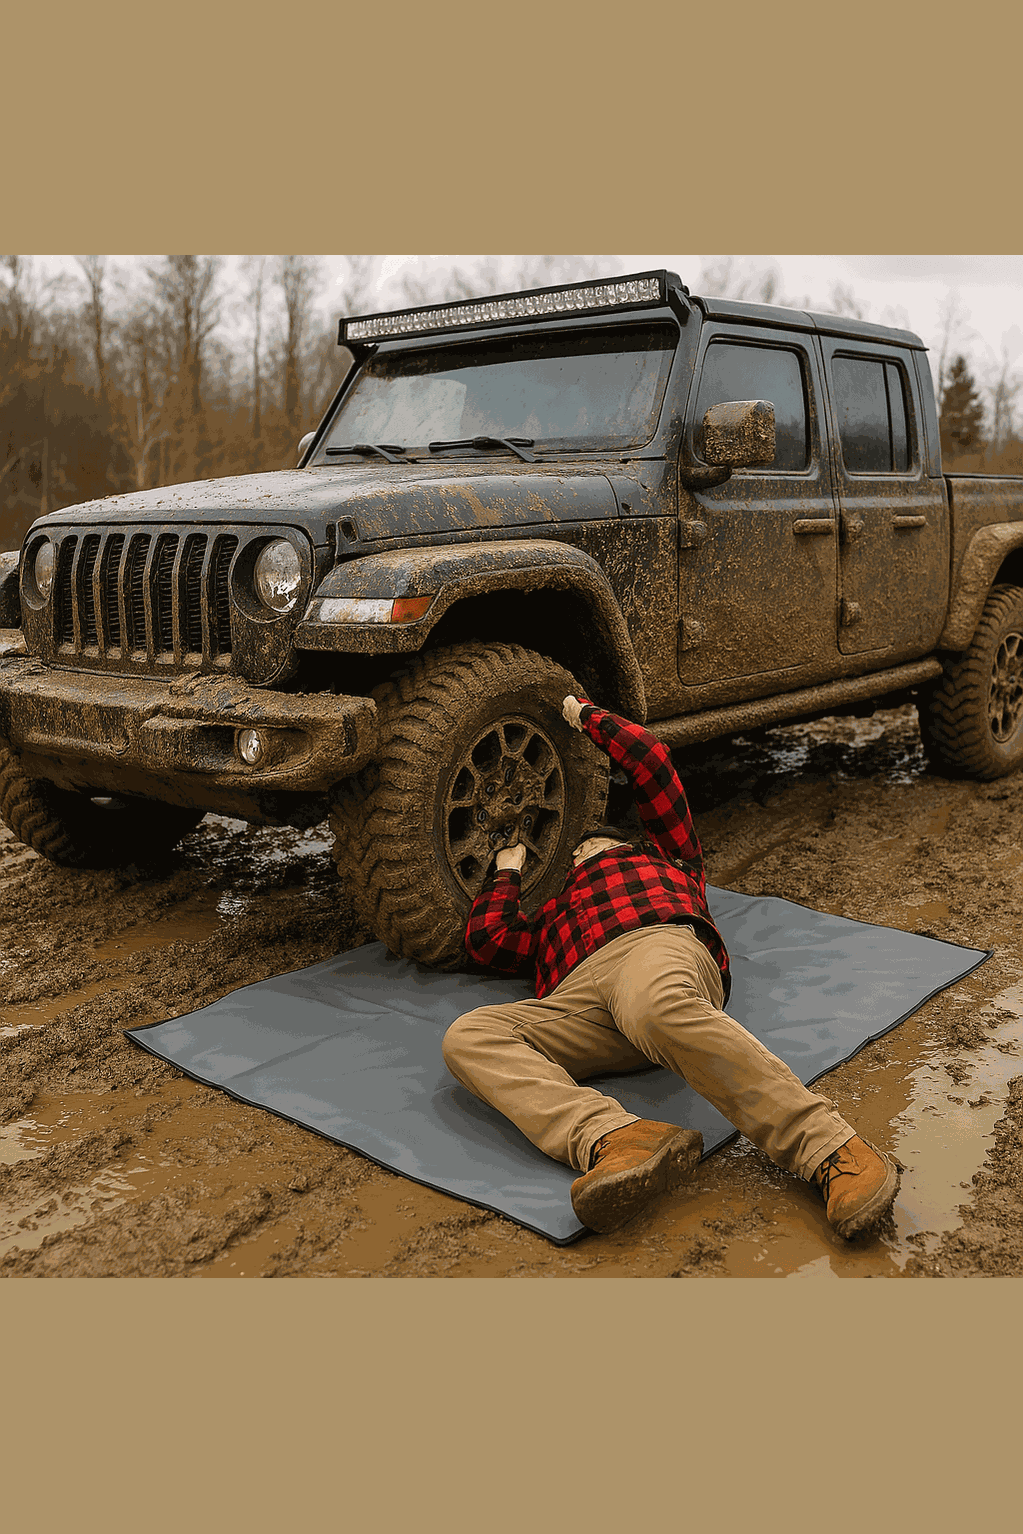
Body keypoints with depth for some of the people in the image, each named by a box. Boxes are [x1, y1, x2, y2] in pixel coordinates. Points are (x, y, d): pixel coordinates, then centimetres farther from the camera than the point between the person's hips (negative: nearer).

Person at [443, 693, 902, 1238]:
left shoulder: (663, 856, 38)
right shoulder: (550, 916, 46)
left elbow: (649, 757, 30)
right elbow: (486, 939, 28)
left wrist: (587, 715, 46)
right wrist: (507, 872, 46)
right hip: (575, 1002, 3)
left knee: (662, 1010, -42)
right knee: (469, 1035, -27)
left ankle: (833, 1152, -46)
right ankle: (616, 1141, -48)